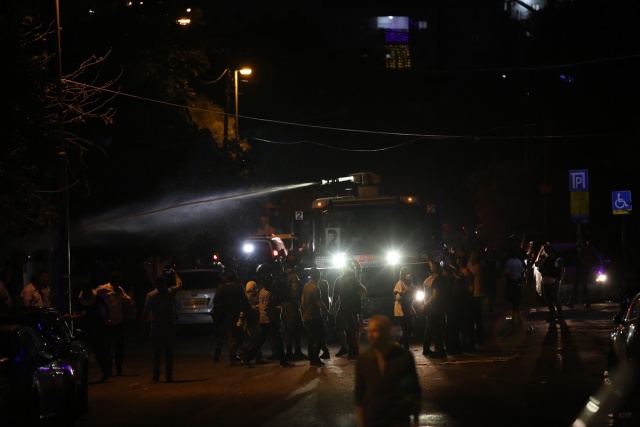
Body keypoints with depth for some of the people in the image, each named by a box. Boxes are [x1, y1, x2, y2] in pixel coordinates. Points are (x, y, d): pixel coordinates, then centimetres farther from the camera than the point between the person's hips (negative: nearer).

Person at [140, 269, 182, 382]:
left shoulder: (151, 295, -4)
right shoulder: (170, 292, -1)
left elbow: (146, 311, -5)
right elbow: (179, 284, 19)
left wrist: (142, 324, 2)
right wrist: (174, 274, 32)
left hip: (156, 327, -1)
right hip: (169, 326, 1)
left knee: (156, 352, 4)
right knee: (168, 352, 4)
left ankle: (156, 376, -1)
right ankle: (168, 376, 1)